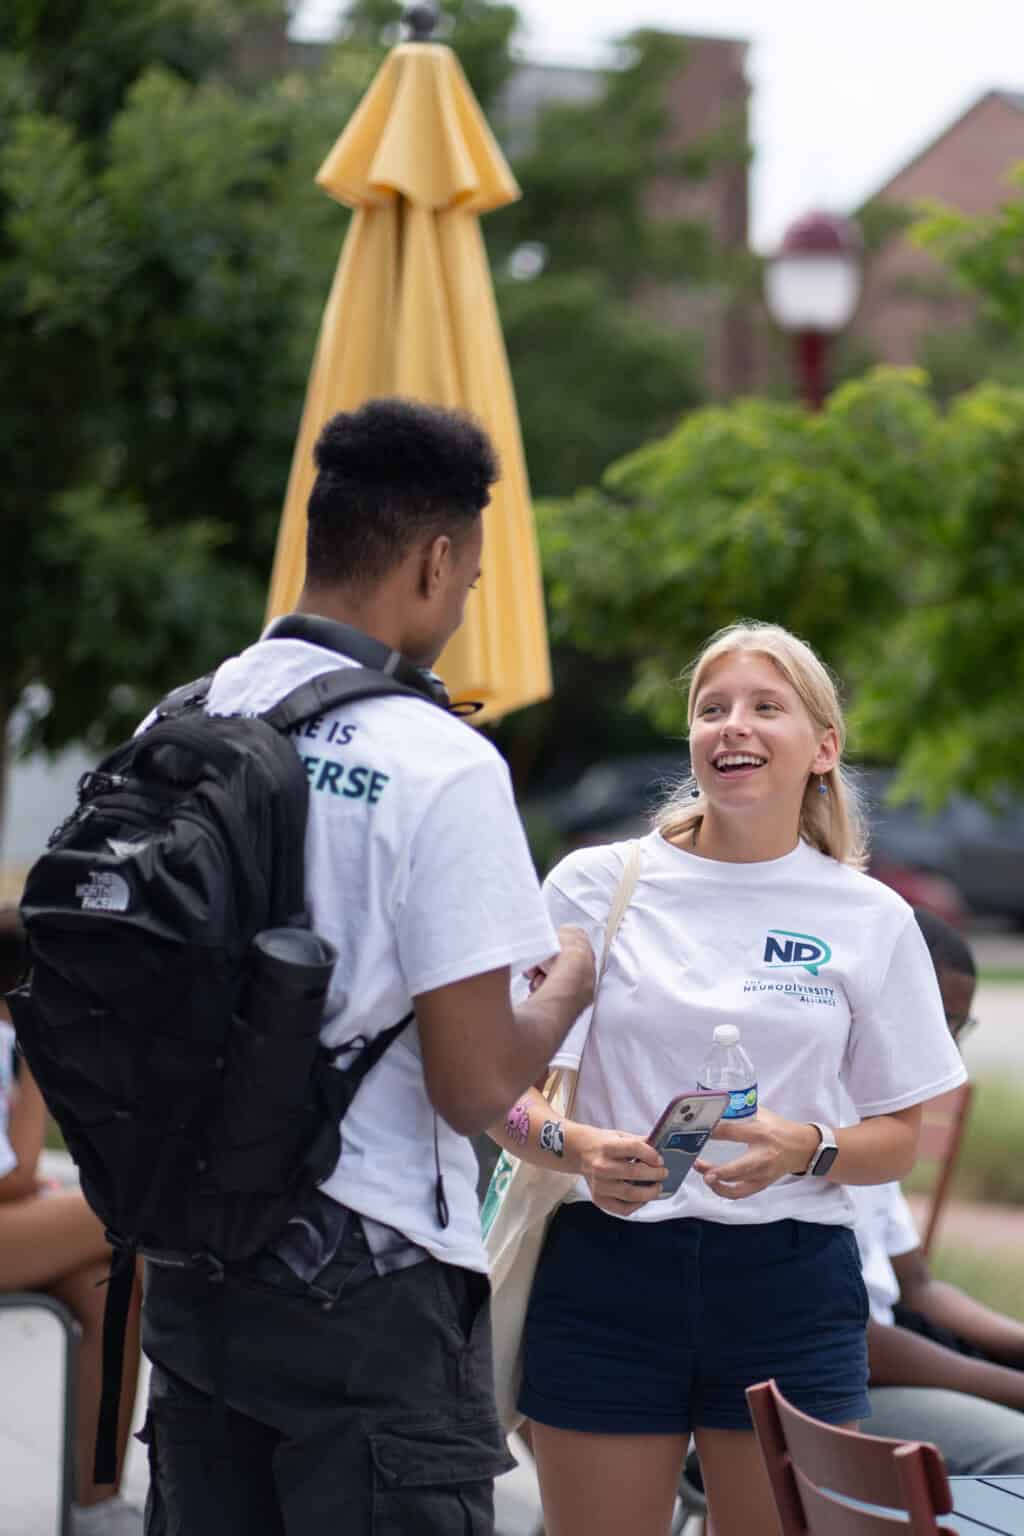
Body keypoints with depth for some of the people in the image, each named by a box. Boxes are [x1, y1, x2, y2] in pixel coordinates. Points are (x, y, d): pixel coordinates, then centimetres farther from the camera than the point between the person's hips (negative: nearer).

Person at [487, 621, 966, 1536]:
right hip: (607, 1270, 0)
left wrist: (806, 1148, -13)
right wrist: (573, 1146, -18)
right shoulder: (595, 883, 2)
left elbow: (899, 1139, 8)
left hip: (789, 1282, 1)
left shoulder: (869, 918, 5)